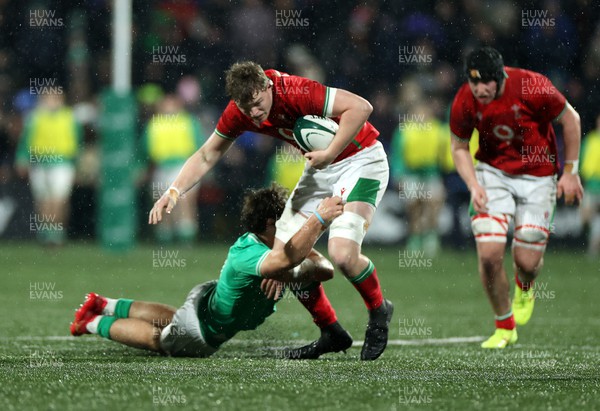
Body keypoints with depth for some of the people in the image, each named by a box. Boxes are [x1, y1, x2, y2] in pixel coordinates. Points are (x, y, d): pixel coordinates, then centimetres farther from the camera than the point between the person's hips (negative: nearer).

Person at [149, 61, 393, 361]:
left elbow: (361, 107, -32)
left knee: (343, 254, -25)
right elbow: (207, 155, 4)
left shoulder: (295, 92, -31)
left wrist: (330, 153, -34)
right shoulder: (238, 113, -9)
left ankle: (379, 312, 6)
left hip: (360, 159, -8)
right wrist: (174, 191, -10)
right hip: (320, 168, 8)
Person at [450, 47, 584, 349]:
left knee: (527, 261, -4)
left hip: (539, 176, -1)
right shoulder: (464, 102, -16)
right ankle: (505, 326, 8)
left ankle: (524, 289, 37)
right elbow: (459, 147, 0)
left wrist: (570, 172, -5)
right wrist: (473, 185, -16)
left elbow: (570, 119, -8)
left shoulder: (532, 87, -24)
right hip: (493, 173, 1)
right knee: (489, 253, -15)